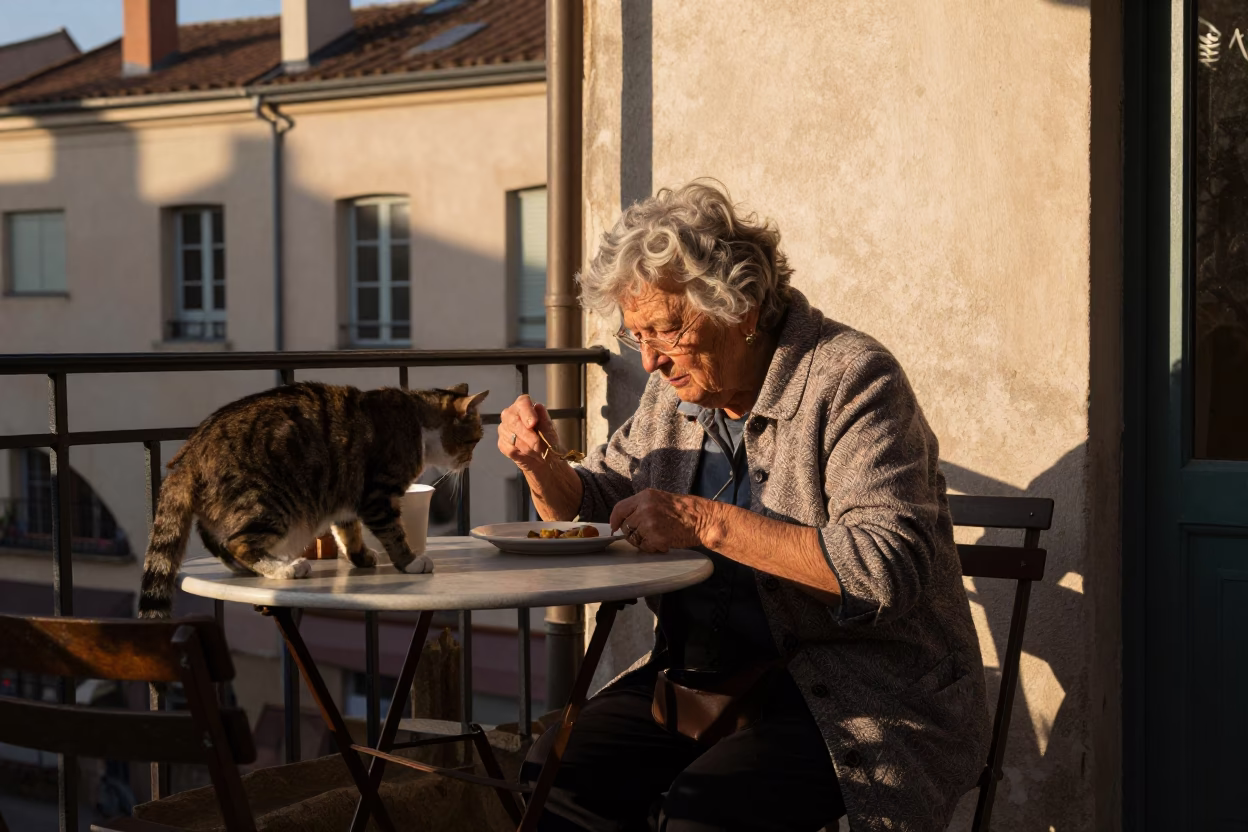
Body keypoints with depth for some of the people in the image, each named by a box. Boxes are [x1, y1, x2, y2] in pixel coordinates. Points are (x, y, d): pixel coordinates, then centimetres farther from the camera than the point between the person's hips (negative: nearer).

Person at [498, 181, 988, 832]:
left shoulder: (851, 380, -13)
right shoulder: (676, 389, 9)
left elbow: (890, 568, -25)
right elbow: (589, 511, 21)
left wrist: (707, 523, -27)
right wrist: (541, 463, -3)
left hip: (856, 694, -6)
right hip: (702, 674, 7)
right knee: (556, 780, -14)